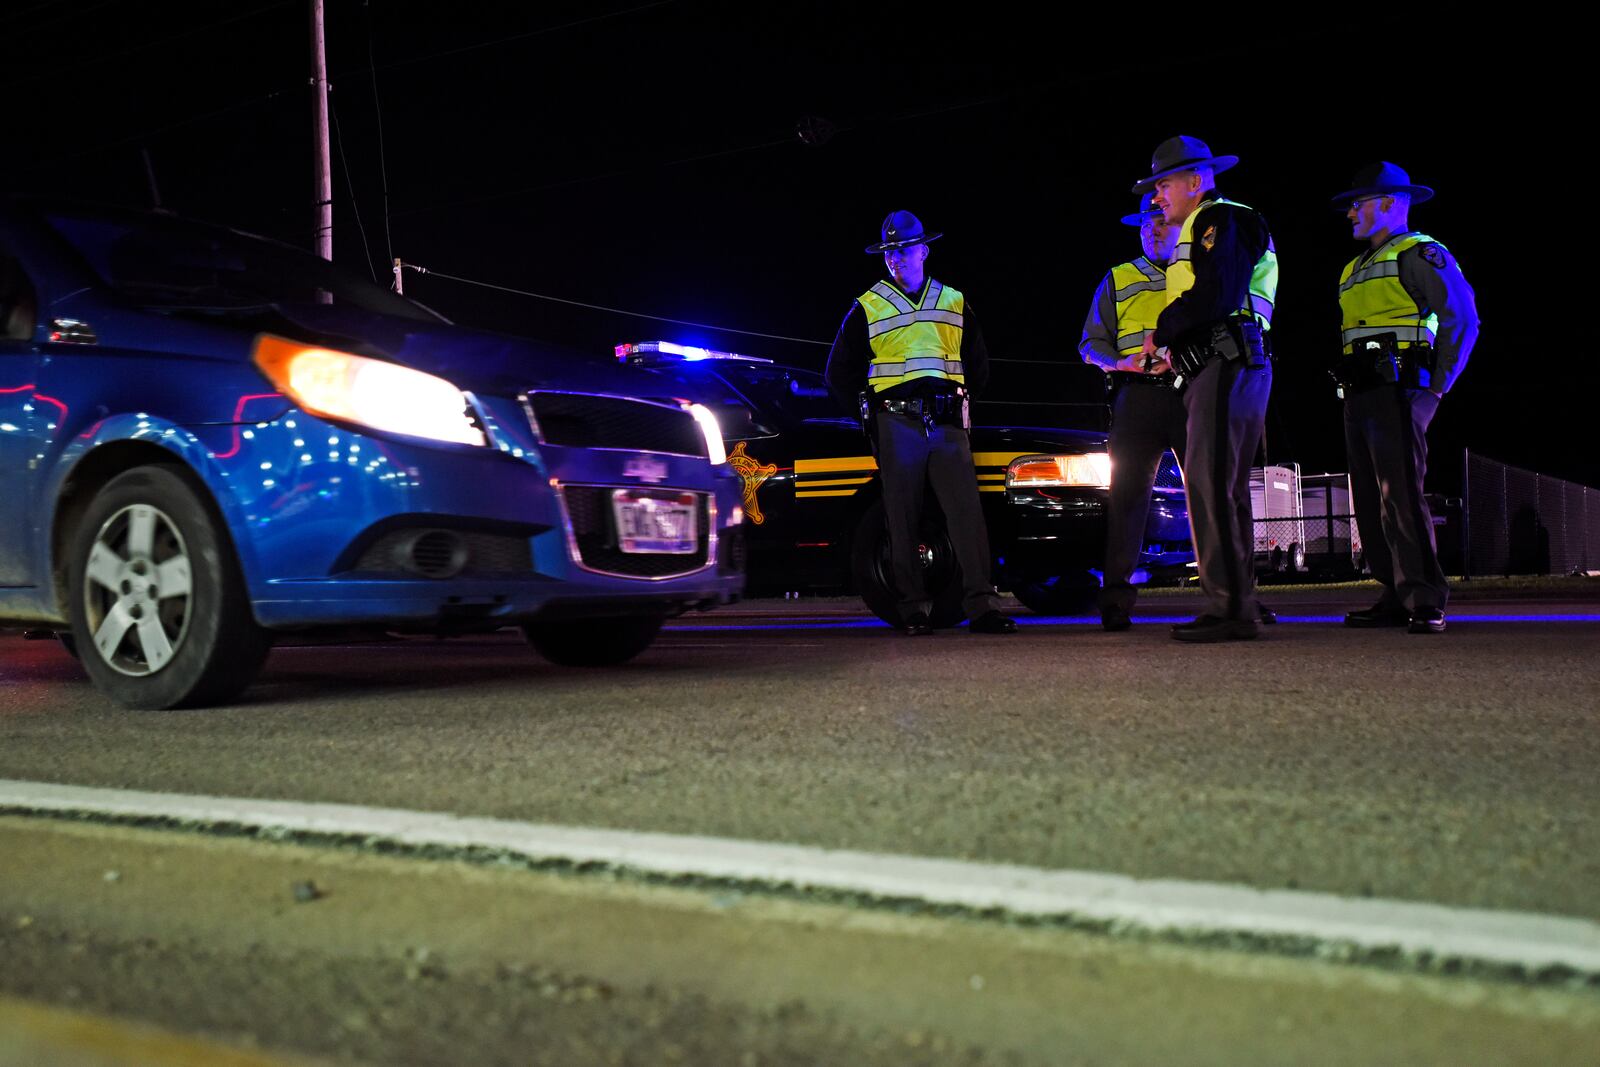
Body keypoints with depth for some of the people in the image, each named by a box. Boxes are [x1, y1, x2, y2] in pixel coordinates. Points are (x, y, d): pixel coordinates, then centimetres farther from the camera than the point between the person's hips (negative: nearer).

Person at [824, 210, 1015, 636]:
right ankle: (913, 611, 3)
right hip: (896, 423, -1)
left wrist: (957, 404, 14)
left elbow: (978, 366, 25)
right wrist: (873, 413, 6)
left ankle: (981, 606, -12)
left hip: (946, 423, 1)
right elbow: (839, 374, 13)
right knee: (903, 517, -2)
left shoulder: (955, 304, 17)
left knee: (966, 509, -10)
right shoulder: (867, 308, 10)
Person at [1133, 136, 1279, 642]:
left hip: (1226, 366, -11)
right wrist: (1175, 350, 14)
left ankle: (1229, 608, -16)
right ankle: (1238, 606, 13)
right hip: (1217, 368, 11)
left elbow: (1214, 296, -19)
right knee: (1223, 489, 10)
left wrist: (1161, 333, -8)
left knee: (1209, 485, -15)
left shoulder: (1220, 220, -4)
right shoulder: (1200, 230, 28)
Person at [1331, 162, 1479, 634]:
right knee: (1370, 498, 5)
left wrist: (1437, 383, -11)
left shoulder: (1420, 253, -1)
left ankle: (1426, 602, -16)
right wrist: (1350, 389, 15)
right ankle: (1396, 597, 9)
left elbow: (1462, 318, -9)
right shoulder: (1355, 270, 25)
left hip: (1398, 389, -9)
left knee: (1400, 492, -16)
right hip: (1358, 395, 9)